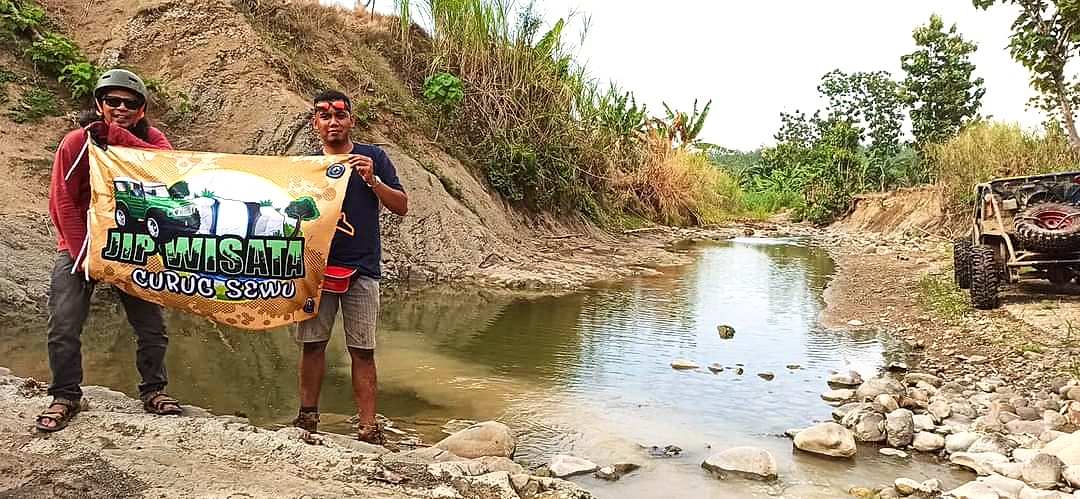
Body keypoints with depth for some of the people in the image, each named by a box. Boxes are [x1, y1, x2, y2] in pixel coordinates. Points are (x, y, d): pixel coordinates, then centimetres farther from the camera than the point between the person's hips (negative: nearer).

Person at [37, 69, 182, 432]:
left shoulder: (150, 139, -1)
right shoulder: (77, 142, -6)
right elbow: (62, 202, -9)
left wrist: (117, 135, -25)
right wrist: (83, 255, -15)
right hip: (80, 246, -1)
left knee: (152, 327, 2)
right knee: (64, 328, -6)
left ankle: (153, 390, 19)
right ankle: (66, 397, 11)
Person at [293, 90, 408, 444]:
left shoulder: (373, 158, 7)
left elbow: (401, 206, 3)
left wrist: (372, 180, -11)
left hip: (362, 268, -2)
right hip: (317, 265, 2)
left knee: (363, 350, -2)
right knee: (312, 343, 4)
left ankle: (369, 427, 2)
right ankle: (307, 415, 18)